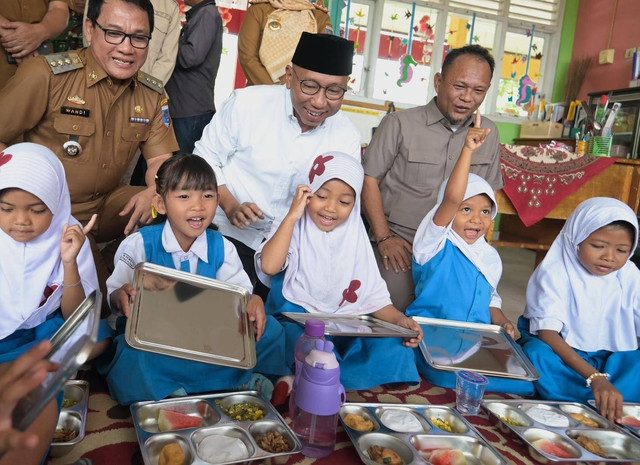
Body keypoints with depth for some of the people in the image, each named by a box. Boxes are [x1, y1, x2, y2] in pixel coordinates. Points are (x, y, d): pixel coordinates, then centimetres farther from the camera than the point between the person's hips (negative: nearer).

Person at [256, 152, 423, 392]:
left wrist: (399, 319, -10)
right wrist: (292, 216, -15)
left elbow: (373, 296, 9)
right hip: (295, 319, -4)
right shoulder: (292, 229, 2)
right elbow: (269, 266, -19)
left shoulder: (356, 239, 11)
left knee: (393, 348, -23)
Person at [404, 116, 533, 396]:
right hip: (434, 340, -5)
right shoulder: (437, 243, -5)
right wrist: (468, 150, -27)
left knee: (524, 379, -18)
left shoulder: (490, 257, 15)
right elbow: (451, 197, -21)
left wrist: (503, 322, 3)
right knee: (446, 373, -35)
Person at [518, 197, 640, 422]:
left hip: (610, 360, 4)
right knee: (537, 353, -35)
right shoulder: (555, 272, -15)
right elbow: (547, 332, -26)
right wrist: (596, 378, -39)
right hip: (559, 353, -4)